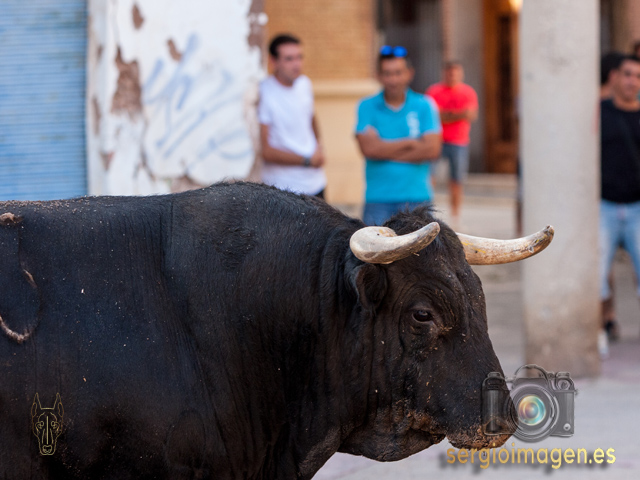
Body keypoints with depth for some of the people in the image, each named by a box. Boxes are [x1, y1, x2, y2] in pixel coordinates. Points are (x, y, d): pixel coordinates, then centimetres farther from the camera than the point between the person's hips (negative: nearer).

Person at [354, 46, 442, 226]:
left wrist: (387, 152, -6)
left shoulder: (424, 106, 6)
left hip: (417, 198, 1)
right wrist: (411, 143, -4)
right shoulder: (367, 107, 5)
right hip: (378, 200, -1)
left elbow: (432, 150, -5)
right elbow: (369, 148, -9)